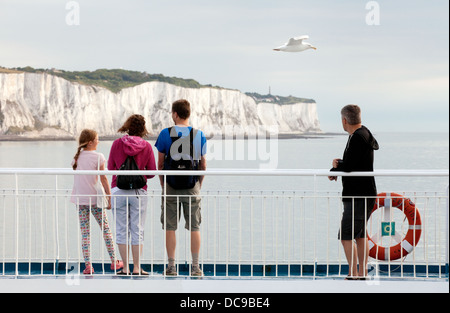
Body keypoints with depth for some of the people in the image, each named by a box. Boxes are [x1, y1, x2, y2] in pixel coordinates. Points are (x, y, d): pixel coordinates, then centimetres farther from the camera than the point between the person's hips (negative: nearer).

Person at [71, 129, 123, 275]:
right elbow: (103, 178, -9)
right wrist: (109, 197, -5)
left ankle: (87, 265, -1)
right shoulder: (98, 157, -7)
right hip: (94, 198, -4)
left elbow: (77, 177, 11)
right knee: (106, 229, 9)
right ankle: (114, 261, 13)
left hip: (80, 199, 4)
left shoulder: (76, 157, 7)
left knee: (85, 233, 4)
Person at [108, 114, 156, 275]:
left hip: (118, 190, 1)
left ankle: (125, 268, 5)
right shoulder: (146, 146, -2)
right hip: (139, 191, 0)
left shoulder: (117, 143, -1)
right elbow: (152, 172, 1)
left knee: (122, 230, 6)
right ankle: (137, 268, 2)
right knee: (137, 230, 4)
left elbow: (110, 167, 6)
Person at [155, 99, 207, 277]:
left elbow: (160, 164, 0)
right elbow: (203, 165, 5)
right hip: (192, 187, 1)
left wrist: (163, 185, 10)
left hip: (171, 187, -1)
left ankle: (171, 267, 4)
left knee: (170, 228, 4)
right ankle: (195, 267, 5)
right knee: (194, 227, 6)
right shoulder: (199, 135, 1)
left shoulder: (165, 134, -3)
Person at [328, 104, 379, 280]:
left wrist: (334, 170, -3)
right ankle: (363, 272, 22)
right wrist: (340, 163, 0)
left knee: (346, 236, -8)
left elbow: (348, 166, -22)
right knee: (360, 234, 17)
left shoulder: (358, 138, -18)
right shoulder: (364, 134, 14)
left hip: (358, 197, -11)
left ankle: (353, 274, -7)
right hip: (365, 194, 11)